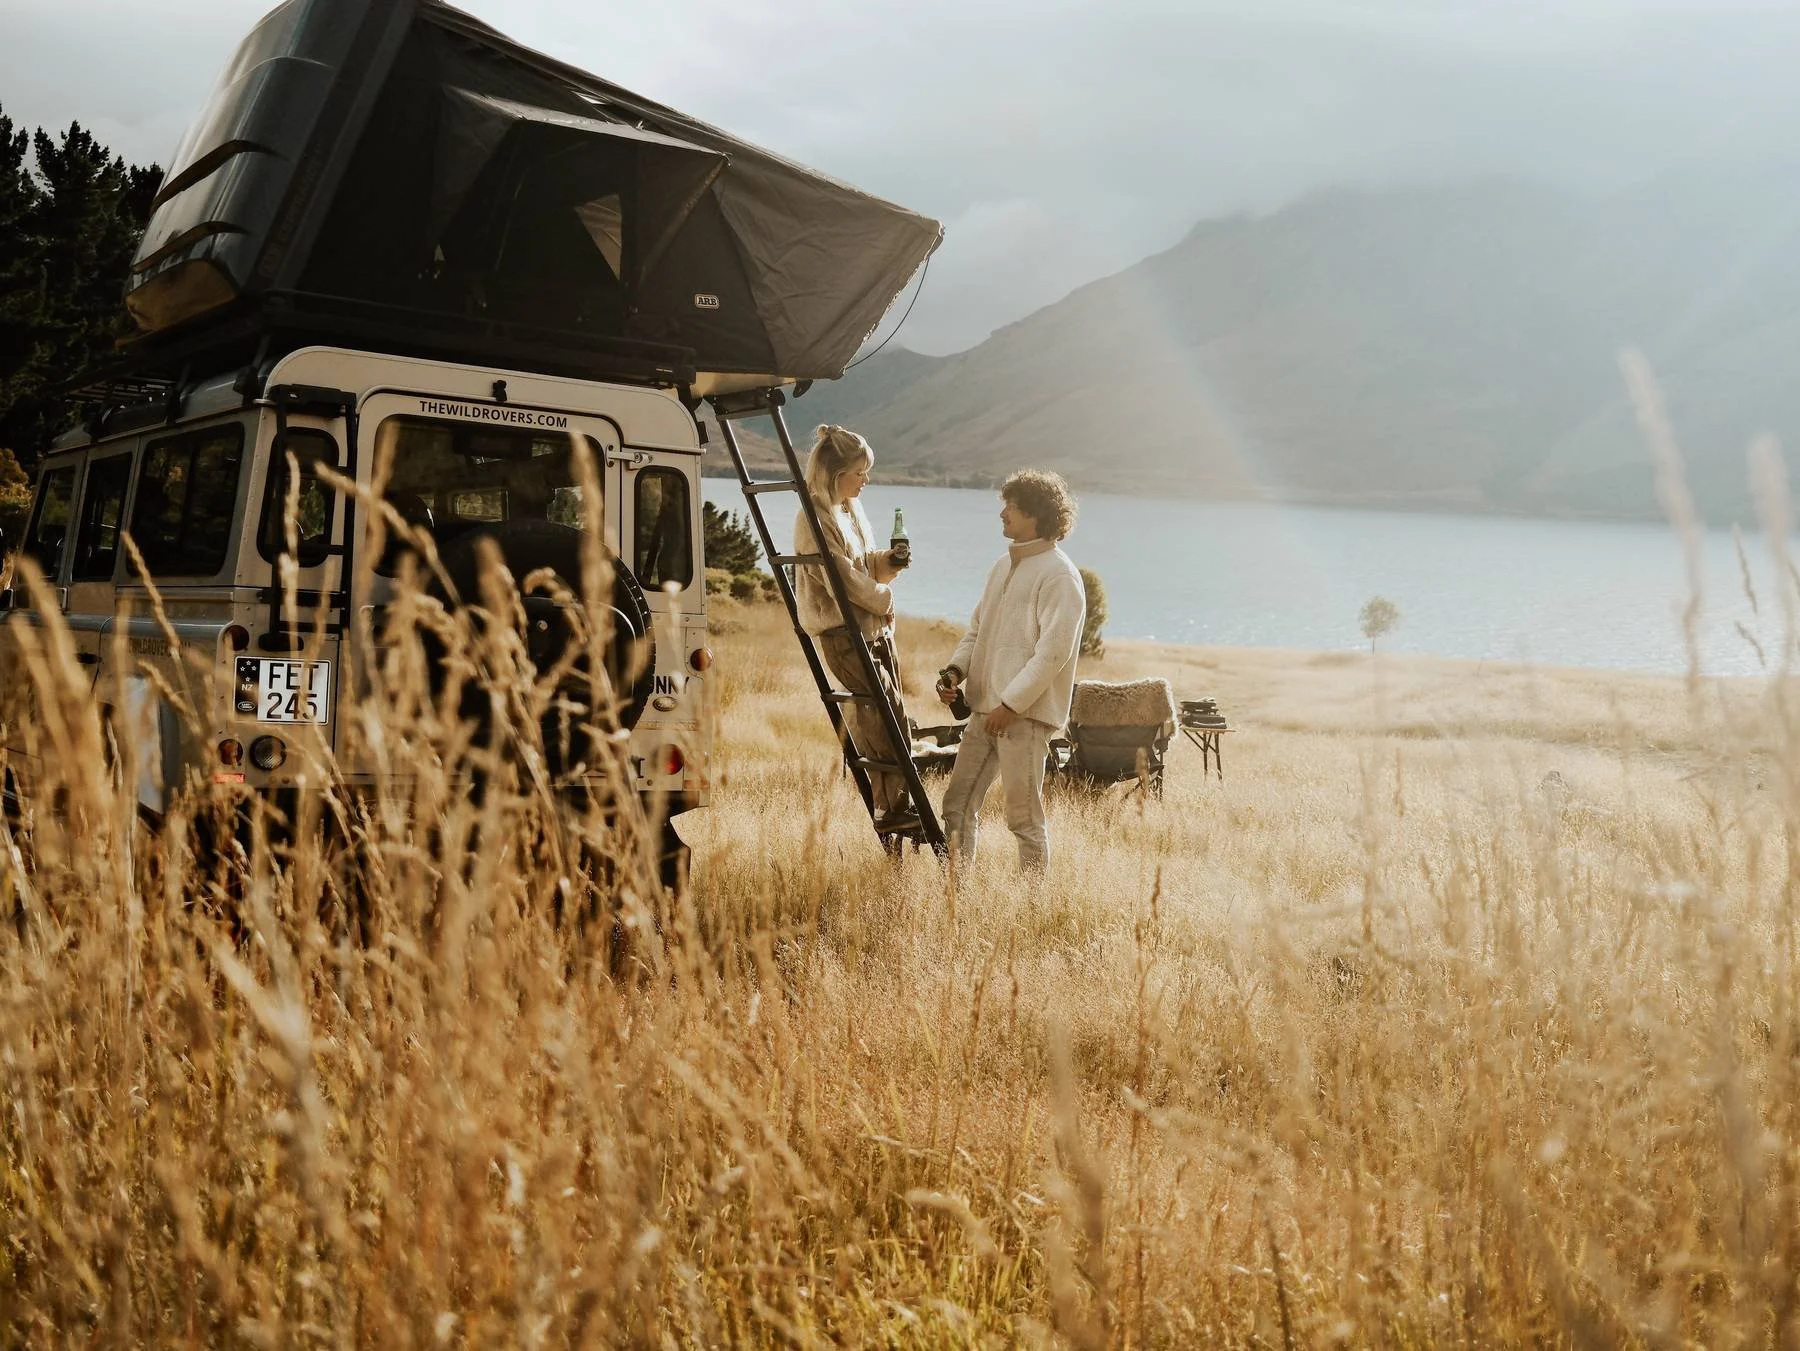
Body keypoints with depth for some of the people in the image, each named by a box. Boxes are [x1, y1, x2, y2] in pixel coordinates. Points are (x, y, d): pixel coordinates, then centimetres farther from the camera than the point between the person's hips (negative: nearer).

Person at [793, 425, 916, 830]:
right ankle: (892, 808, -5)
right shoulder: (814, 519, -14)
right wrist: (884, 598, -6)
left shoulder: (851, 510, 13)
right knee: (886, 714, -12)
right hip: (842, 632, -9)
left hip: (875, 627, 9)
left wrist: (887, 561, 1)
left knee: (887, 715, 7)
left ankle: (897, 805, 14)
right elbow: (841, 576, -18)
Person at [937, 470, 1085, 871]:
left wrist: (1010, 704, -19)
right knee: (958, 803, 9)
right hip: (985, 708, 9)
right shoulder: (1004, 567, 16)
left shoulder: (1059, 576, -11)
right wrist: (956, 670, 4)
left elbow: (1052, 653, -18)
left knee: (1024, 816, -2)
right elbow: (977, 628, 22)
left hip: (1026, 714, -9)